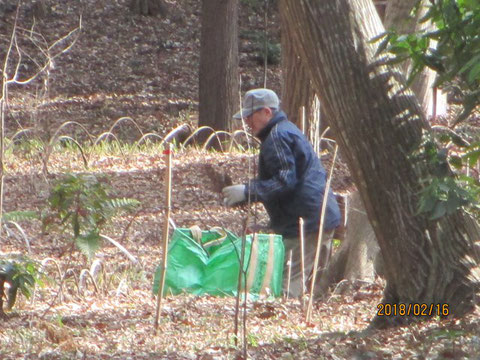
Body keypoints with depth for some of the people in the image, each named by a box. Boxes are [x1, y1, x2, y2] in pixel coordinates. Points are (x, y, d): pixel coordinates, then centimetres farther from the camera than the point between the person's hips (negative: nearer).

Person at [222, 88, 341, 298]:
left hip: (304, 222, -11)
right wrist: (247, 194, 22)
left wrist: (247, 192, -18)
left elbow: (285, 181, -20)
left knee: (288, 283, -13)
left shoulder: (278, 137, -11)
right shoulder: (288, 130, 22)